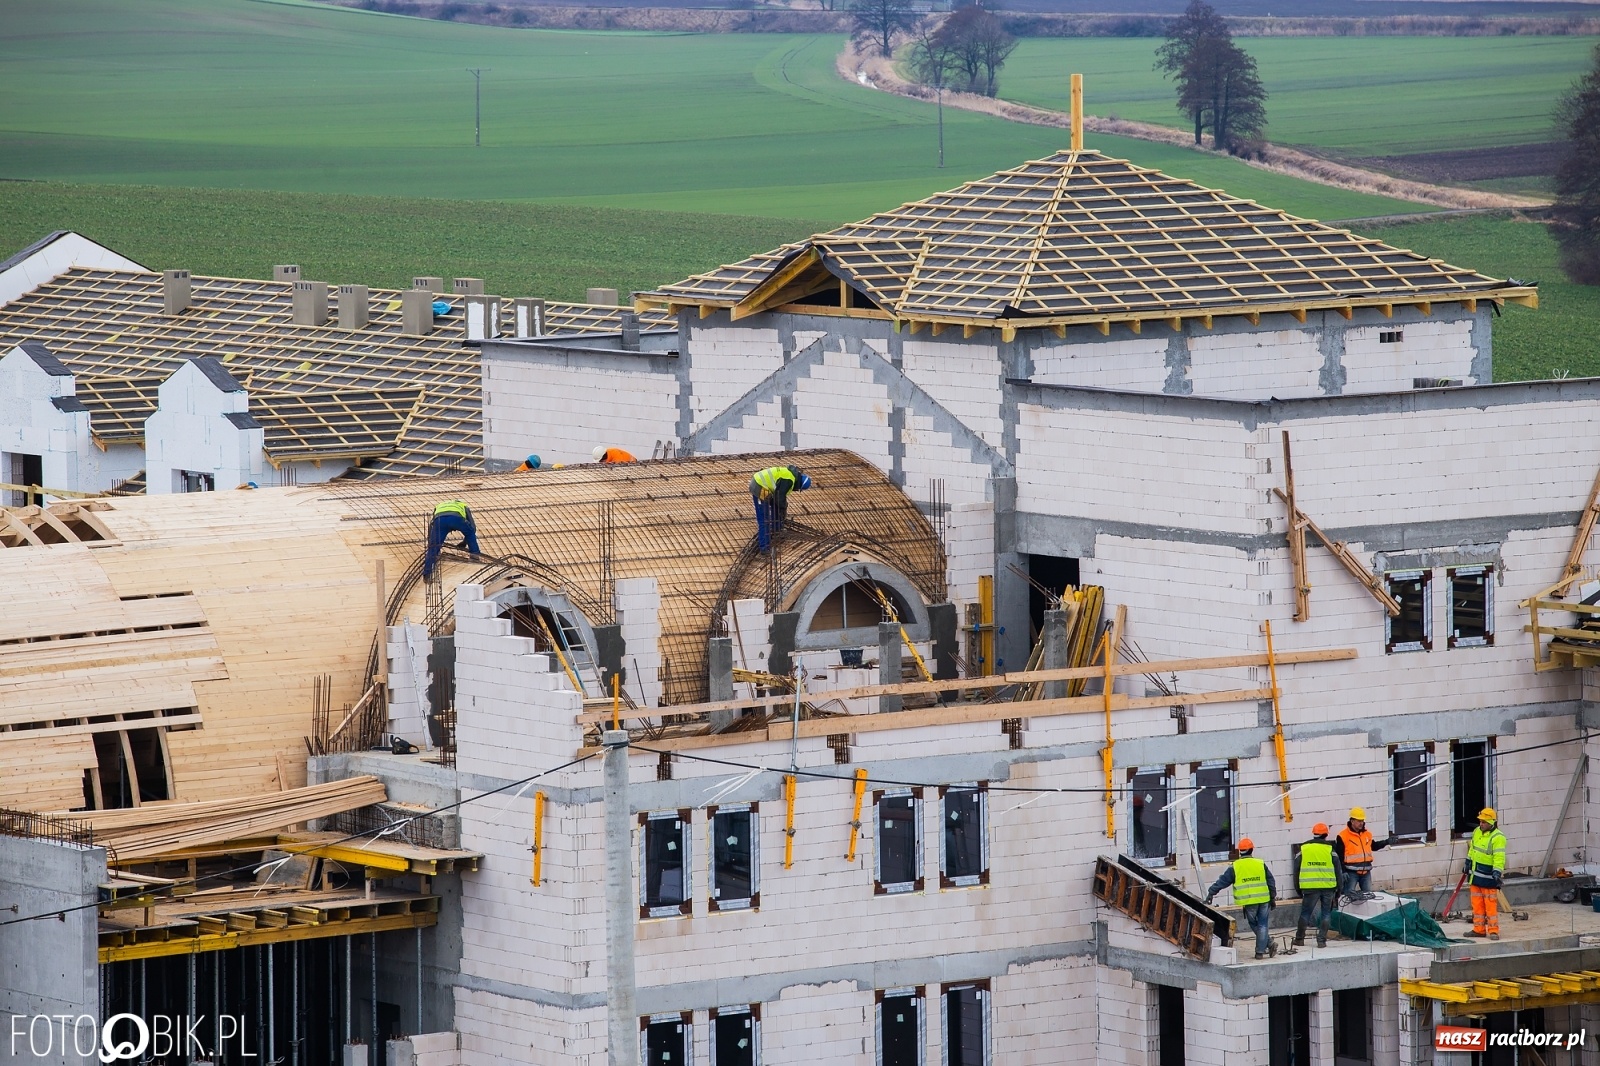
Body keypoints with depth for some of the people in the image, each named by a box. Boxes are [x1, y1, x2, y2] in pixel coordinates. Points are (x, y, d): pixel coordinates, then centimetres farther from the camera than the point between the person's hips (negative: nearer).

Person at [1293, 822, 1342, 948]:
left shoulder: (1303, 849, 6)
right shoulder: (1330, 849, 1)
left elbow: (1297, 871, 9)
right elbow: (1338, 870, 3)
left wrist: (1298, 888, 17)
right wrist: (1339, 888, 11)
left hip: (1310, 887, 1)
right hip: (1328, 887, -1)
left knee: (1305, 912, 11)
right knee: (1326, 913, 8)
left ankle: (1299, 938, 17)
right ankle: (1322, 940, 4)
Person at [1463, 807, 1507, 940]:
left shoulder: (1497, 838, -18)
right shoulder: (1477, 832, 9)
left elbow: (1499, 858, -24)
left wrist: (1497, 873, -31)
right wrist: (1468, 864, 27)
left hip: (1488, 877, -8)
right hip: (1476, 875, 8)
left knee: (1491, 904, -5)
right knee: (1477, 904, 12)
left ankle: (1494, 931, -1)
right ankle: (1479, 929, 19)